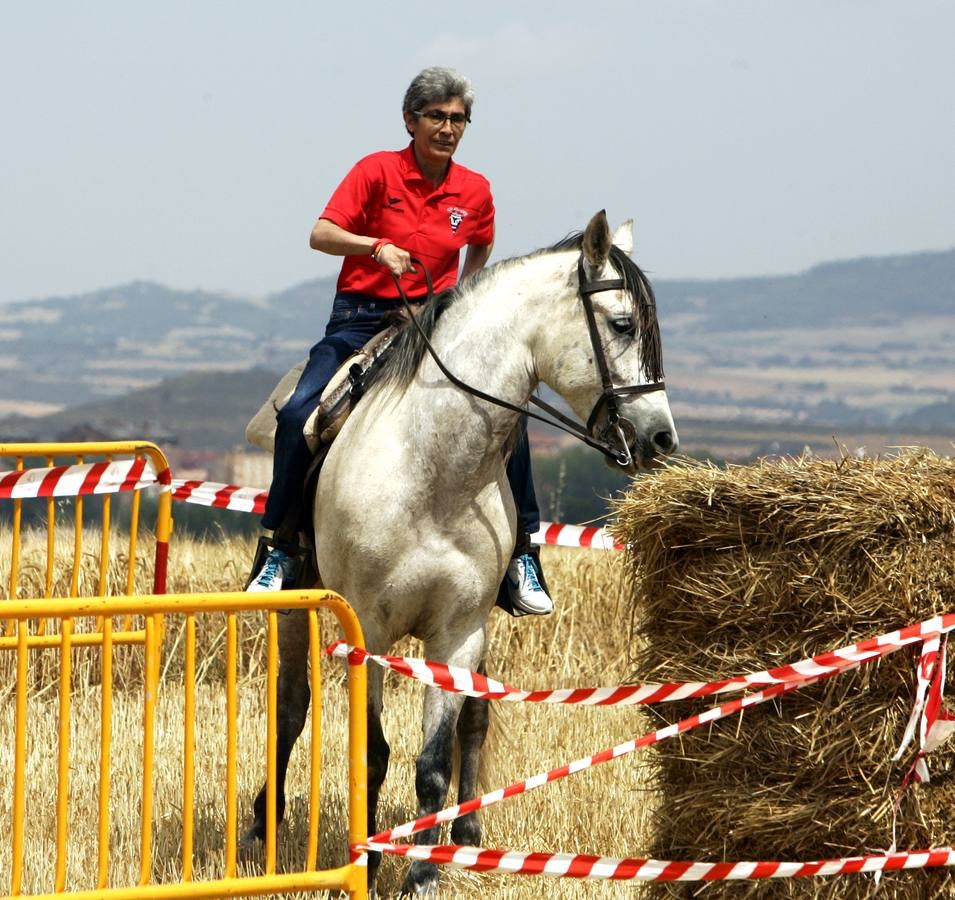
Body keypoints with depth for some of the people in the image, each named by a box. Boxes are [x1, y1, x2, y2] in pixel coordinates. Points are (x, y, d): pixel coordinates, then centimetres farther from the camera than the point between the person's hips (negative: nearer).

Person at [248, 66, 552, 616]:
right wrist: (378, 247, -29)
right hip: (362, 318, -2)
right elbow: (321, 235, -14)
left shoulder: (476, 192, 5)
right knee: (298, 415, -25)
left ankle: (522, 557, -7)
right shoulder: (377, 171, -5)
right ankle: (281, 550, -10)